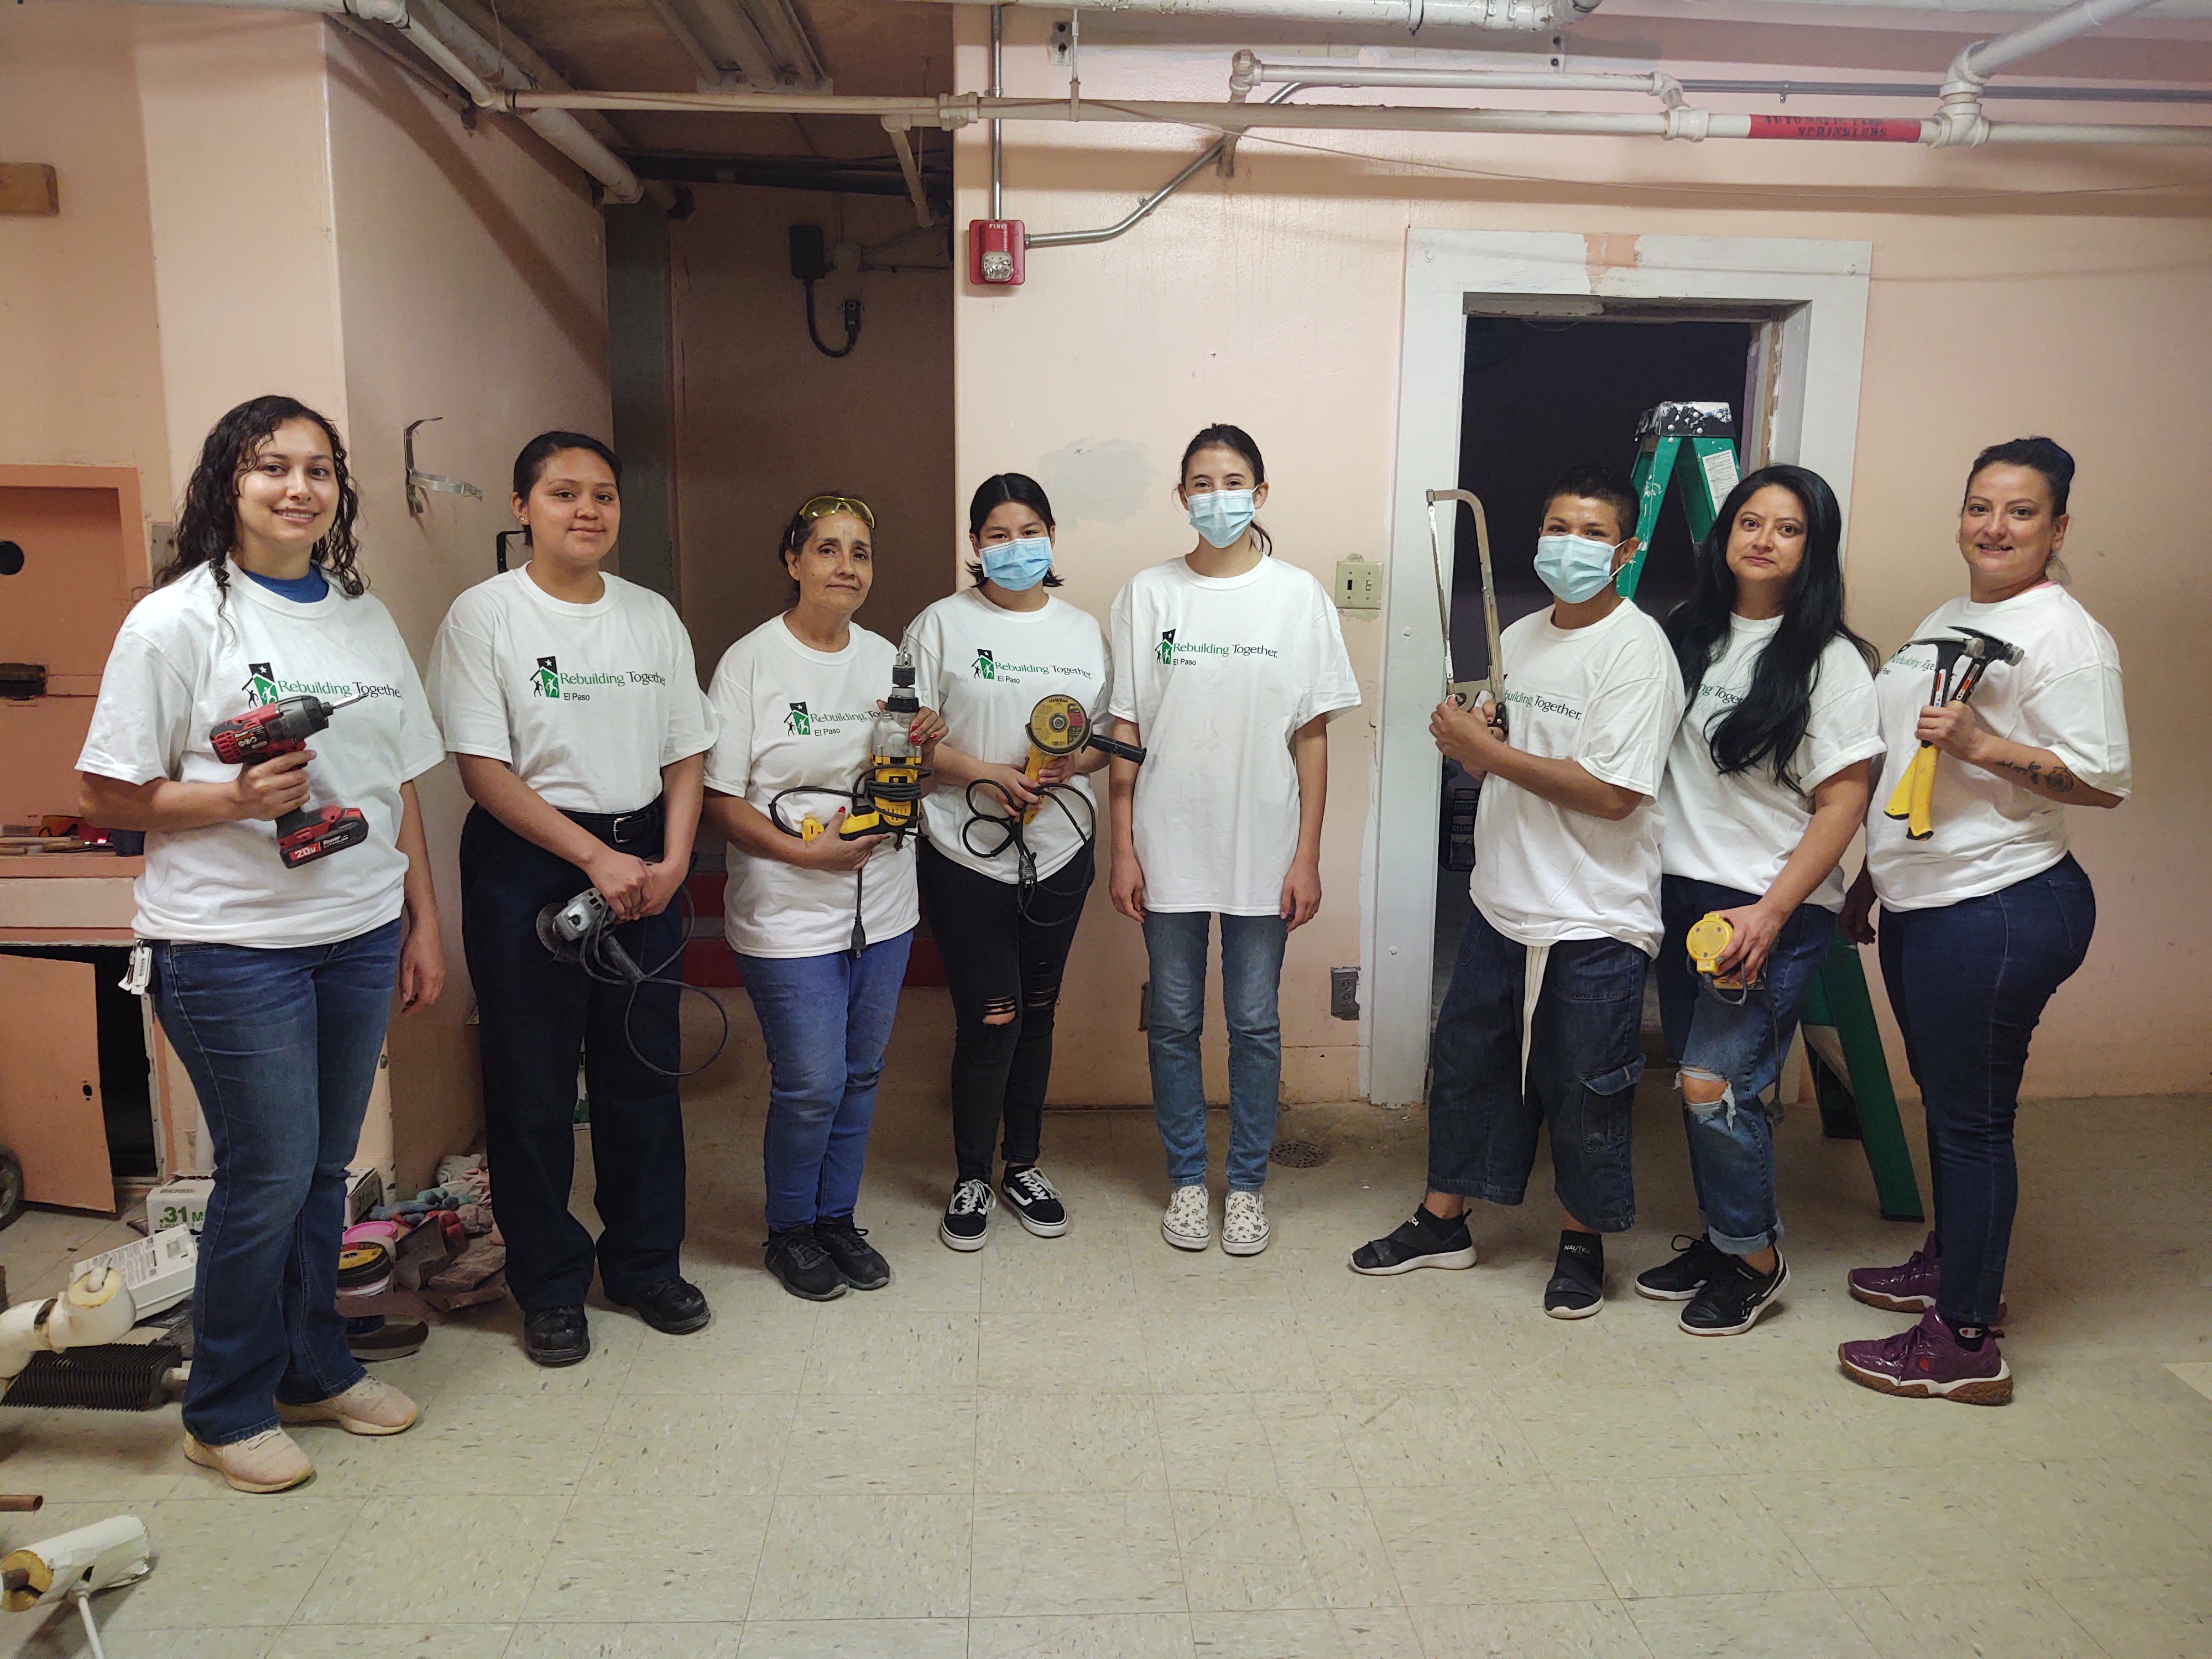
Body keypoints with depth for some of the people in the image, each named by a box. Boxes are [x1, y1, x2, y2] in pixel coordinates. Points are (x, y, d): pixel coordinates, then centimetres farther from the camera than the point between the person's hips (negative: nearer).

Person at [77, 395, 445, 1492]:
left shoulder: (366, 620, 10)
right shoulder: (176, 620, -6)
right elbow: (110, 794, -5)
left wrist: (423, 923, 12)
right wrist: (237, 799, -21)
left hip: (361, 936, 5)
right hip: (232, 947, -5)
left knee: (326, 1166, 13)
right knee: (269, 1175, 0)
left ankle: (316, 1368, 31)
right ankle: (225, 1411, 21)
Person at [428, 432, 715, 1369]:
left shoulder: (652, 616, 9)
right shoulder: (484, 614, -5)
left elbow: (685, 752, 9)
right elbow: (483, 767, -12)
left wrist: (672, 862, -6)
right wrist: (595, 858, -17)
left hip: (642, 862, 4)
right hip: (528, 864, -4)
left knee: (645, 1070, 10)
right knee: (533, 1081, 4)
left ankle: (646, 1264, 27)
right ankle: (549, 1286, 21)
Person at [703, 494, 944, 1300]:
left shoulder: (886, 658, 8)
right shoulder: (751, 661, -9)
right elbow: (718, 799, -11)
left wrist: (920, 749, -6)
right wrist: (805, 851, -21)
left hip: (883, 906, 5)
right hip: (789, 913, -5)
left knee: (859, 1075, 14)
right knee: (811, 1083, -3)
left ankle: (838, 1217, 32)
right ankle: (790, 1230, 21)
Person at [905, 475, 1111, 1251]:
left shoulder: (1083, 630, 10)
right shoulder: (943, 625, -2)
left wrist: (1072, 763, -10)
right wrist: (986, 773, -18)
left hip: (1059, 850, 4)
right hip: (967, 853, -3)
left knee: (1036, 1013, 12)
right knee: (990, 1018, -5)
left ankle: (1024, 1165, 29)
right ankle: (972, 1179, 15)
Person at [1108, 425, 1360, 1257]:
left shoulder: (1298, 595, -1)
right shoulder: (1148, 594, 1)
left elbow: (1312, 735, -1)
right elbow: (1125, 730, 2)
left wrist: (1307, 856, -4)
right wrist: (1122, 847, -2)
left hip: (1263, 851, 0)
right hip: (1167, 846, 1)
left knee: (1255, 1023, 8)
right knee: (1174, 1020, 10)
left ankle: (1247, 1183, 25)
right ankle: (1187, 1179, 27)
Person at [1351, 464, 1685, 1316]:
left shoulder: (1638, 650, -14)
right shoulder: (1519, 638, 10)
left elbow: (1612, 793, -22)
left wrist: (1492, 752, -18)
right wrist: (1464, 740, -4)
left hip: (1595, 923, -7)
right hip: (1502, 900, 7)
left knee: (1583, 1090, 8)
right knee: (1465, 1059, 15)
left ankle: (1582, 1241, 29)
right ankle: (1443, 1222, 32)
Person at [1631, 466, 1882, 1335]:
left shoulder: (1829, 660, -9)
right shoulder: (1689, 634, 8)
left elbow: (1844, 801, -11)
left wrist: (1770, 913, -16)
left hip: (1773, 906, -6)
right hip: (1680, 891, 6)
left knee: (1716, 1084, -8)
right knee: (1696, 1080, 12)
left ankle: (1753, 1258, 15)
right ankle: (1719, 1239, 30)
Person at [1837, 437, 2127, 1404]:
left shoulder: (2062, 634, -12)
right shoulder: (1946, 621, 16)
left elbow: (2102, 781, -17)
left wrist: (1982, 743, -27)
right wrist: (1872, 876, 23)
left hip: (2001, 908, -9)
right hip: (1921, 902, 9)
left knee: (1972, 1118, -2)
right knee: (1942, 1098, 20)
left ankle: (1965, 1343, 8)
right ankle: (1951, 1263, 38)